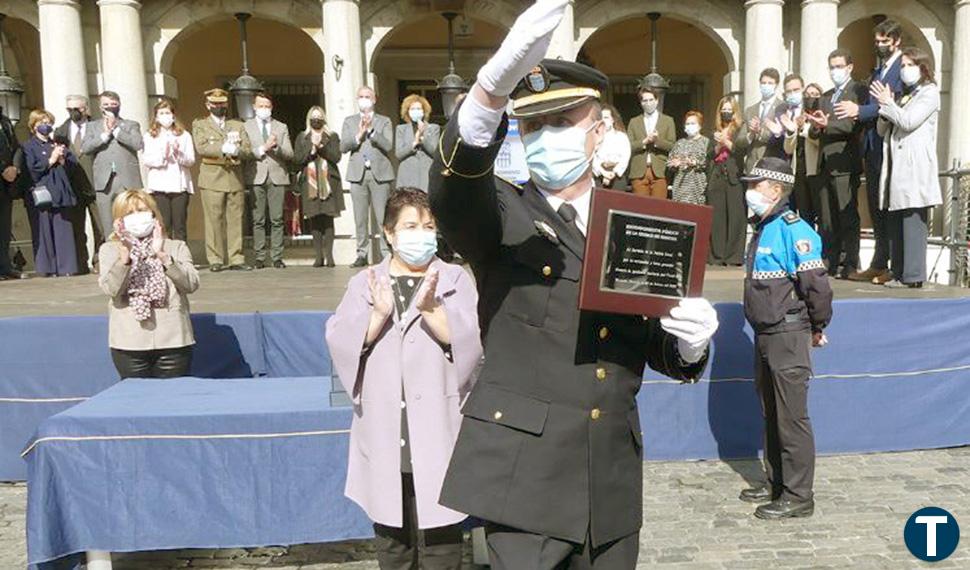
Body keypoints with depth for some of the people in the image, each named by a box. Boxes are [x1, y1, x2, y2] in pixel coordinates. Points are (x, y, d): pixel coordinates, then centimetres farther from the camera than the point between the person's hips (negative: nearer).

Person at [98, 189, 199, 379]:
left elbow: (191, 284, -5)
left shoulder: (176, 247, 10)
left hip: (173, 341, 0)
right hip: (130, 343, 0)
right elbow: (111, 289, -7)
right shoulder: (110, 250, 9)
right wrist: (124, 256, -23)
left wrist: (163, 256, -15)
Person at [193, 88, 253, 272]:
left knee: (235, 220, 0)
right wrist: (224, 148, -14)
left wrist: (235, 151, -12)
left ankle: (236, 259, 3)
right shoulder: (199, 125, 12)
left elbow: (248, 149, 8)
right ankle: (215, 260, 0)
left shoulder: (238, 125, 21)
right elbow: (201, 148, -6)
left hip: (235, 179, 3)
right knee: (214, 220, -5)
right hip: (212, 179, -2)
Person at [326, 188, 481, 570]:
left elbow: (470, 340, -9)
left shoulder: (455, 279, 2)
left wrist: (431, 309, -23)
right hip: (385, 435, 2)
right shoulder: (364, 283, 7)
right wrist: (378, 314, -19)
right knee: (391, 538, 16)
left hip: (435, 433, -2)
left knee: (440, 539, 4)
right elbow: (340, 342, -4)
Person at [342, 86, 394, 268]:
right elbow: (343, 147, 4)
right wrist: (359, 135, -8)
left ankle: (386, 253, -2)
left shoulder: (384, 121, 12)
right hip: (358, 174, 2)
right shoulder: (349, 121, 17)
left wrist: (371, 130, -10)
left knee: (383, 217, -6)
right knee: (360, 218, 1)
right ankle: (362, 254, 7)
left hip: (380, 173, -2)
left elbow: (388, 146, -3)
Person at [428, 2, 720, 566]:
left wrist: (691, 341, -10)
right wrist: (495, 83, -43)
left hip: (614, 474, 4)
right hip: (525, 470, -4)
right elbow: (452, 190, -27)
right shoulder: (500, 216, -2)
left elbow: (661, 351, 14)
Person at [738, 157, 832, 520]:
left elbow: (817, 285, -20)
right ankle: (776, 483, 31)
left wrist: (817, 328, -7)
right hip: (765, 334, 10)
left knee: (792, 418, -1)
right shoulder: (763, 228, 13)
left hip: (788, 336, -10)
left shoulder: (793, 229, -17)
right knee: (771, 414, 18)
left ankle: (798, 497, 10)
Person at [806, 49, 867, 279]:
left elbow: (855, 125, -12)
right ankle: (829, 263, 11)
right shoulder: (826, 97, 23)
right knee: (827, 218, 7)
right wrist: (816, 127, -3)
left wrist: (827, 124, -19)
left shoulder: (859, 91, 0)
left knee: (848, 217, -6)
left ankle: (850, 265, -3)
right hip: (826, 164, 7)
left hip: (845, 164, -7)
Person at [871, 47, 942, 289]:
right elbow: (883, 131, 20)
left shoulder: (929, 92, 3)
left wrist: (888, 103, 0)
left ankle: (914, 276, -11)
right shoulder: (902, 95, 24)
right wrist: (886, 107, 3)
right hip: (896, 167, 7)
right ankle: (899, 274, 7)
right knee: (895, 224, 4)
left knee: (913, 222, -11)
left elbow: (909, 122, -11)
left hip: (915, 169, -7)